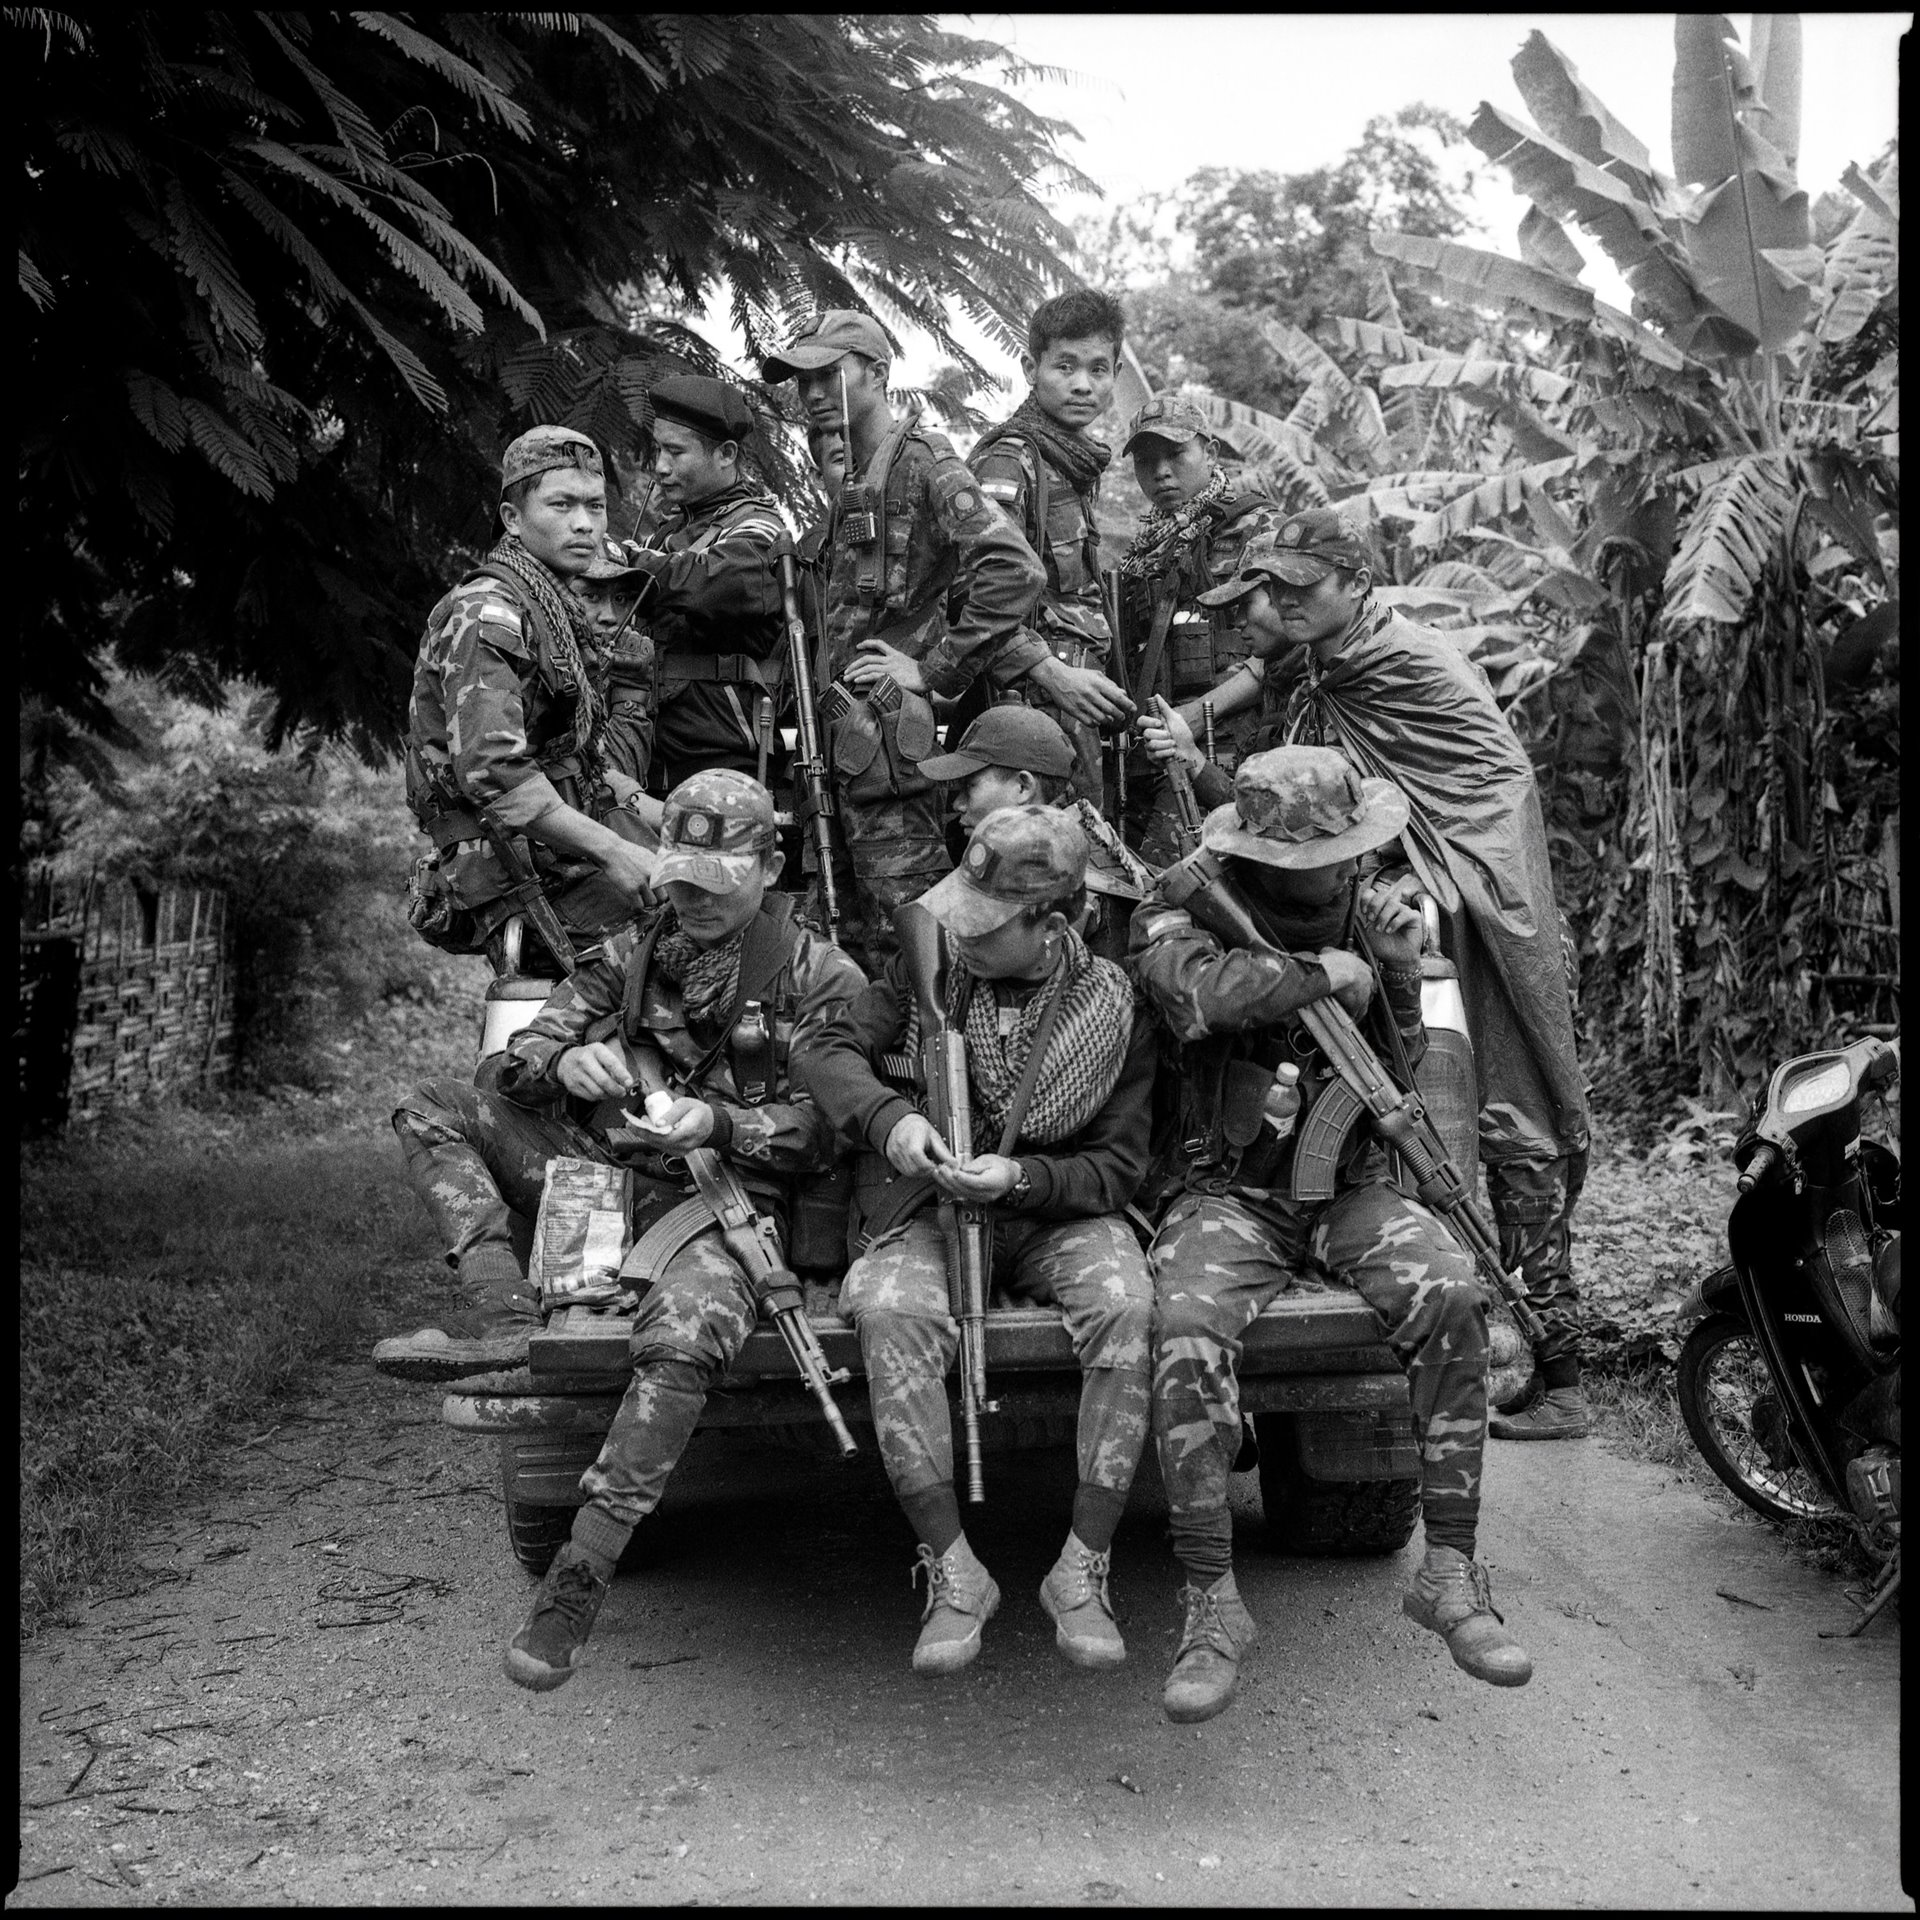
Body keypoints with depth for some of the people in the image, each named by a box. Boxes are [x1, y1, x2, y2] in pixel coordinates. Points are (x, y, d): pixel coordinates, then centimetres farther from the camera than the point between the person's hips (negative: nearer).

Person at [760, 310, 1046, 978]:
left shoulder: (922, 459, -7)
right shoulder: (855, 478, 20)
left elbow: (1014, 572, -20)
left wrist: (934, 671, -16)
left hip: (887, 732, -9)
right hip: (848, 739, 9)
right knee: (861, 942, 13)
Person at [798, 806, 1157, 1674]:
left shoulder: (1113, 1009, -4)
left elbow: (1119, 1166, -3)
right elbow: (826, 1048, 0)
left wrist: (1019, 1176, -21)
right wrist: (889, 1118, -20)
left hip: (1056, 1212, 0)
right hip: (928, 1203, 1)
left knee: (1126, 1303, -33)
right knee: (892, 1312, -33)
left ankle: (1083, 1569, -21)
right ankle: (952, 1570, -21)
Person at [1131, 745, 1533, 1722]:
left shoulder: (1373, 909, 7)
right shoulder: (1181, 914, -4)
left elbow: (1407, 1076, 10)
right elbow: (1191, 985, -30)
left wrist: (1400, 975, -9)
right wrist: (1325, 972, -18)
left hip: (1352, 1184, 3)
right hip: (1231, 1190, -2)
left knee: (1452, 1299, -26)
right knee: (1188, 1331, -31)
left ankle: (1450, 1569, -13)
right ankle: (1211, 1603, -19)